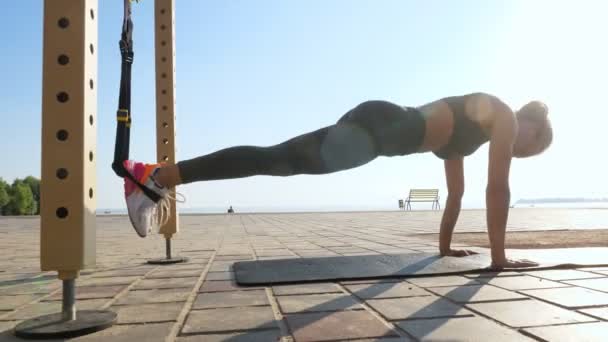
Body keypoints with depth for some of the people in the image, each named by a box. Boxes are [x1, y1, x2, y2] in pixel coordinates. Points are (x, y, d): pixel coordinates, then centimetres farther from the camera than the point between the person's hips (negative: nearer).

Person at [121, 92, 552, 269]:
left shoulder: (465, 135, 33)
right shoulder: (504, 117, 9)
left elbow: (456, 190, 36)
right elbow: (498, 188, 1)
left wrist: (445, 245, 37)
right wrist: (499, 255, 5)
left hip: (380, 129, 8)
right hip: (381, 124, -8)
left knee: (280, 162, 2)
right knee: (277, 159, -17)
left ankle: (164, 177, 3)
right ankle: (155, 175, -17)